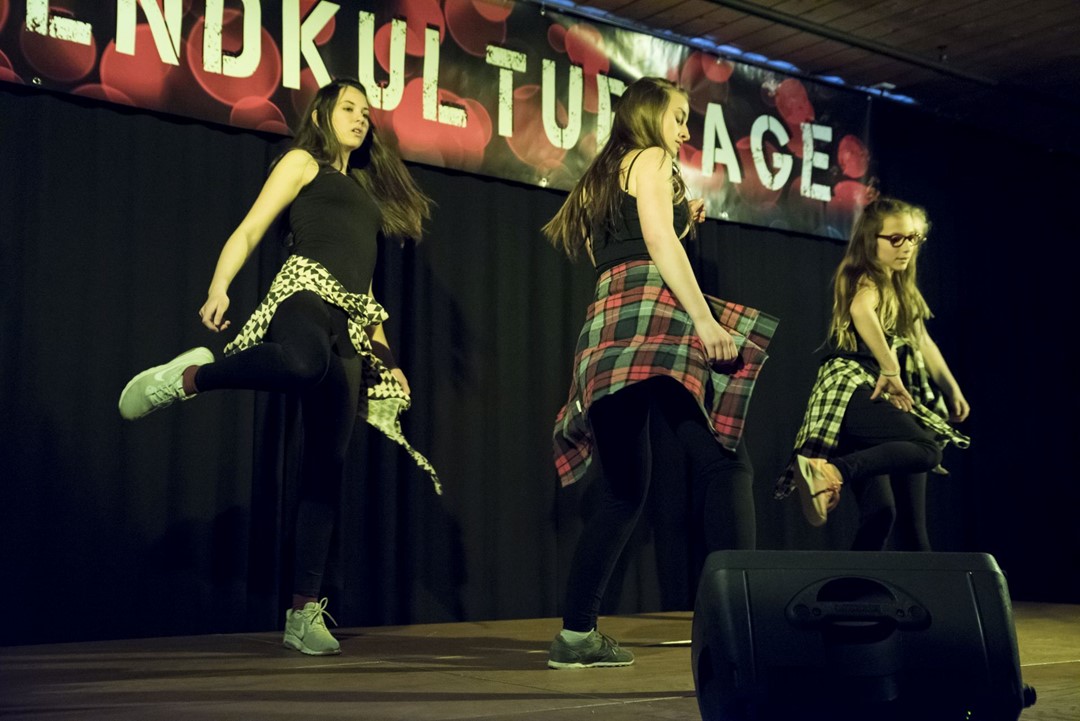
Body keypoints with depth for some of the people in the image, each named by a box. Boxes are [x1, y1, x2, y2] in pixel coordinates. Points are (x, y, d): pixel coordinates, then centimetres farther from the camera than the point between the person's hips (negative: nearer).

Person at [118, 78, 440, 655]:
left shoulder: (365, 190, 32)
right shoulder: (302, 162, 14)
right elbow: (249, 231, 2)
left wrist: (385, 355, 24)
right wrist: (218, 287, -16)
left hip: (349, 326, 6)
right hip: (304, 290, -6)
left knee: (327, 467, -4)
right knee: (305, 361, -46)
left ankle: (304, 613, -5)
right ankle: (188, 377, -23)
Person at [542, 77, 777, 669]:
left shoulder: (602, 179, 31)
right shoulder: (651, 160, 7)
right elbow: (659, 243, -8)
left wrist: (682, 221, 32)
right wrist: (704, 316, -18)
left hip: (607, 322, 9)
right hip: (652, 312, -8)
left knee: (624, 491, 8)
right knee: (723, 463, -14)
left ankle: (576, 634, 4)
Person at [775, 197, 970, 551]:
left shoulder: (902, 289, 24)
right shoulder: (866, 282, -5)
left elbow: (922, 342, 34)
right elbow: (861, 311, -30)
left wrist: (952, 388, 31)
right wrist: (890, 369, -31)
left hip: (880, 398, 9)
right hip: (854, 389, -9)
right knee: (927, 449, -34)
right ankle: (828, 471, -44)